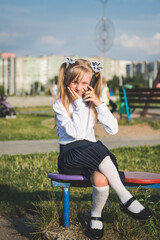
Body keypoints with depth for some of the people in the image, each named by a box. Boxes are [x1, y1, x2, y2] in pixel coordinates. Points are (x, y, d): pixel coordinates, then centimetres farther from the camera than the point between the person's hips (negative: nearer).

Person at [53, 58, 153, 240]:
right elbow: (77, 133, -16)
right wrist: (79, 104, -14)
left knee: (100, 179, -34)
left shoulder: (92, 103, 12)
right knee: (96, 148, -37)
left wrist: (99, 103, -7)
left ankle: (96, 215, -5)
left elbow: (113, 129, -1)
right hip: (69, 155, -3)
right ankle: (125, 199, -28)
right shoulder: (60, 105, -1)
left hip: (92, 155, 3)